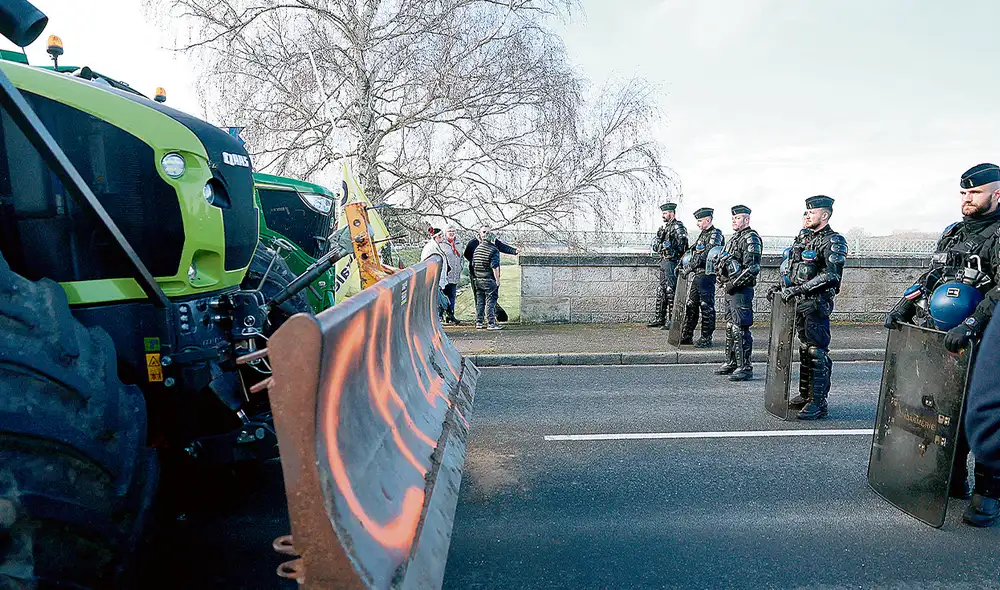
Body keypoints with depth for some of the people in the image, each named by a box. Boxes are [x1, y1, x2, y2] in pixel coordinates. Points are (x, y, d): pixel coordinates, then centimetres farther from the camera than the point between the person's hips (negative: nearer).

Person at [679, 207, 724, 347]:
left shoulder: (716, 234, -8)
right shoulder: (702, 235, 20)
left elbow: (707, 253, -20)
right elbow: (691, 251, 25)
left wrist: (691, 266, -21)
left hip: (706, 276, -9)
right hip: (696, 275, 9)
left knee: (706, 307, -3)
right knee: (691, 306, 11)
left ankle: (706, 339, 4)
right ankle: (686, 336, 18)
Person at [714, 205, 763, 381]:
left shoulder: (751, 238, -11)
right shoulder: (734, 238, 18)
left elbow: (752, 268, -20)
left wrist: (734, 284, -17)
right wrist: (724, 282, 13)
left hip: (741, 290, -10)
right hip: (730, 289, 10)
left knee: (740, 329, -8)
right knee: (730, 327, 15)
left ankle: (745, 367, -2)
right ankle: (731, 363, 26)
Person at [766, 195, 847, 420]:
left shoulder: (833, 241, -9)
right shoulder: (802, 236, 14)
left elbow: (831, 275, -21)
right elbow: (790, 266, 24)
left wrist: (798, 289, -25)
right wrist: (779, 285, 11)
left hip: (816, 304, -8)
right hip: (798, 302, 8)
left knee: (817, 352, -5)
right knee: (804, 349, 15)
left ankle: (818, 403, 2)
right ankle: (804, 396, 25)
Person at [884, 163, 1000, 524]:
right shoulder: (952, 233, 17)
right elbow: (930, 277, 21)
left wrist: (970, 325, -28)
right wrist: (903, 306, 9)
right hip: (939, 338, 7)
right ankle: (954, 480, 25)